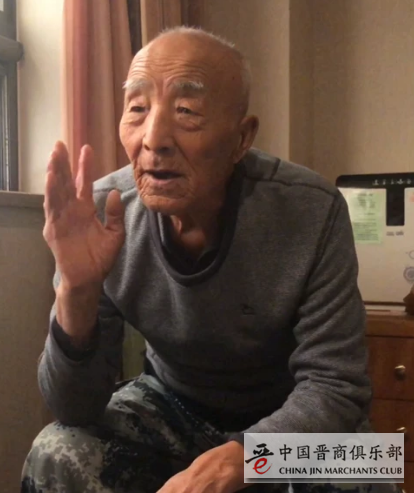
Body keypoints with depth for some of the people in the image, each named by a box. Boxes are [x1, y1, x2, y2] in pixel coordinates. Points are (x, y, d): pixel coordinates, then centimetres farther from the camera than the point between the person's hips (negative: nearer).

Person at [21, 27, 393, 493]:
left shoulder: (312, 212, -26)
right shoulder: (104, 215, -20)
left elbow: (336, 386, -21)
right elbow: (75, 409, -17)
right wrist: (77, 291, -37)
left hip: (291, 421, -1)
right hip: (170, 405, 2)